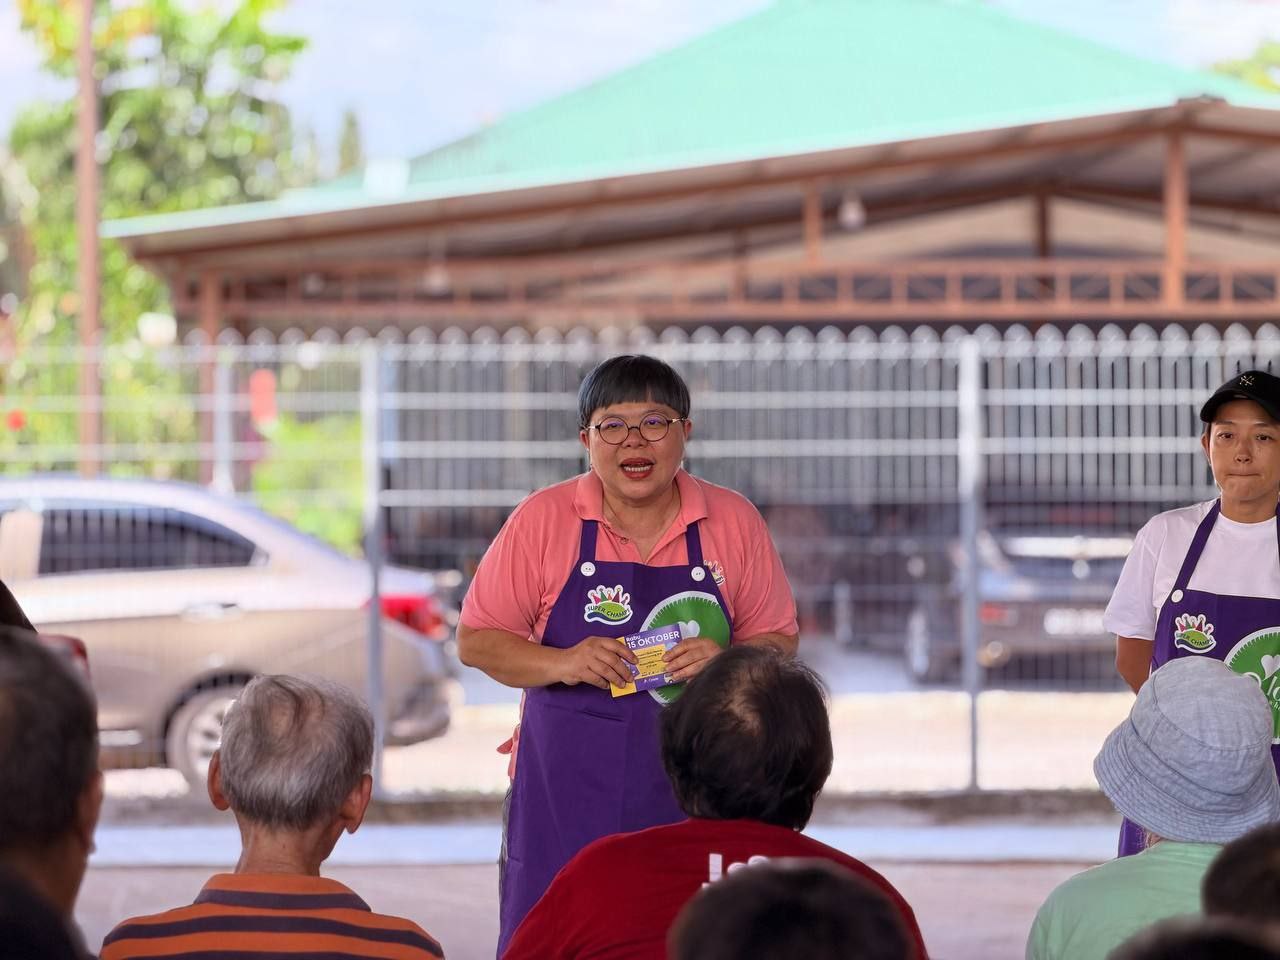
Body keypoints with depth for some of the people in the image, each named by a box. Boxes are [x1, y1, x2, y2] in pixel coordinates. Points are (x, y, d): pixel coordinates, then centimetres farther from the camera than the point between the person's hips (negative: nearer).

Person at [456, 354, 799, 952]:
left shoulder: (735, 522, 3)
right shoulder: (542, 520, 0)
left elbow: (779, 643, 10)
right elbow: (475, 640, 2)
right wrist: (562, 664, -16)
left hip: (694, 800, 1)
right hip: (565, 794, -1)